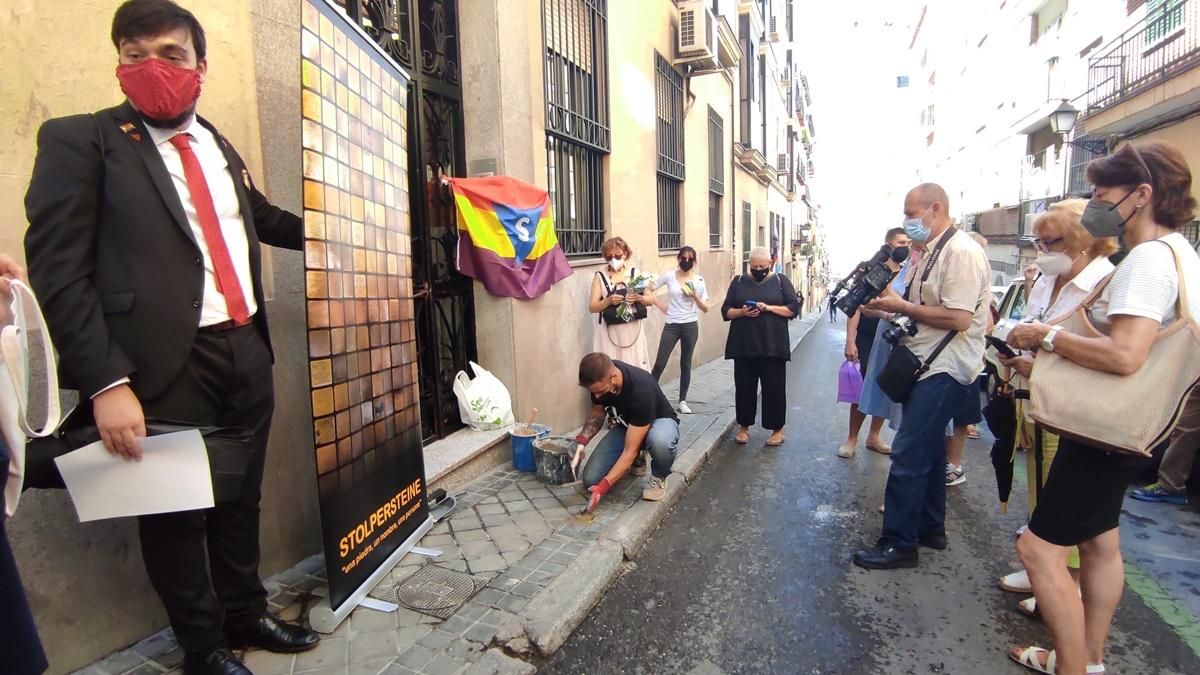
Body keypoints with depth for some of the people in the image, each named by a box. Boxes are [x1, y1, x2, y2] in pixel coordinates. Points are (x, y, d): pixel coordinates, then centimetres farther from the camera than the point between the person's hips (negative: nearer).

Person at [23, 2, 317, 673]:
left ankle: (246, 612, 39)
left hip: (247, 351, 6)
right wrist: (106, 382, -19)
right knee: (174, 511, 11)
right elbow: (58, 270, -11)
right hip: (168, 365, -5)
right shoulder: (79, 139, -3)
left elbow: (262, 218, 33)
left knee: (241, 499, 18)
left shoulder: (219, 146, 15)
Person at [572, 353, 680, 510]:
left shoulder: (641, 391, -40)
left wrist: (603, 486, -40)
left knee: (660, 441, -44)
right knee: (590, 479, -12)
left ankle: (659, 477, -10)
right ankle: (637, 460, 15)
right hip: (626, 425, 5)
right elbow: (597, 413, -2)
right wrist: (581, 442, -18)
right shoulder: (600, 378, -22)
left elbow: (630, 450, -36)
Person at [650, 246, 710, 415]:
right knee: (660, 363, -5)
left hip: (690, 326, 1)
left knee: (686, 364, 8)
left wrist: (695, 296, -17)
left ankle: (683, 401, 18)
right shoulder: (669, 276, -1)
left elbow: (705, 309, 0)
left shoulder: (699, 280, -1)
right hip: (672, 325, 0)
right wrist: (661, 306, 1)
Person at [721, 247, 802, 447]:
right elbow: (725, 311, 6)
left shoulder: (780, 281, 4)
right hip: (743, 346, 2)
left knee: (774, 388, 3)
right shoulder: (739, 281, 8)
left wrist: (770, 307, -16)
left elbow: (794, 308, -2)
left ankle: (777, 429, 17)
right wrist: (742, 312, -14)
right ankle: (744, 426, 22)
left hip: (773, 346, -1)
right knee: (744, 387, 7)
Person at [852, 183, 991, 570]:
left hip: (945, 371, -10)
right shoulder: (933, 252, 14)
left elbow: (958, 318, -24)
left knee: (908, 454, -7)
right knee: (928, 450, 18)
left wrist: (901, 306, -17)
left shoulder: (961, 252, -17)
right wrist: (892, 306, 4)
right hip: (930, 365, 10)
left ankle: (899, 544, 3)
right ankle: (930, 528, 33)